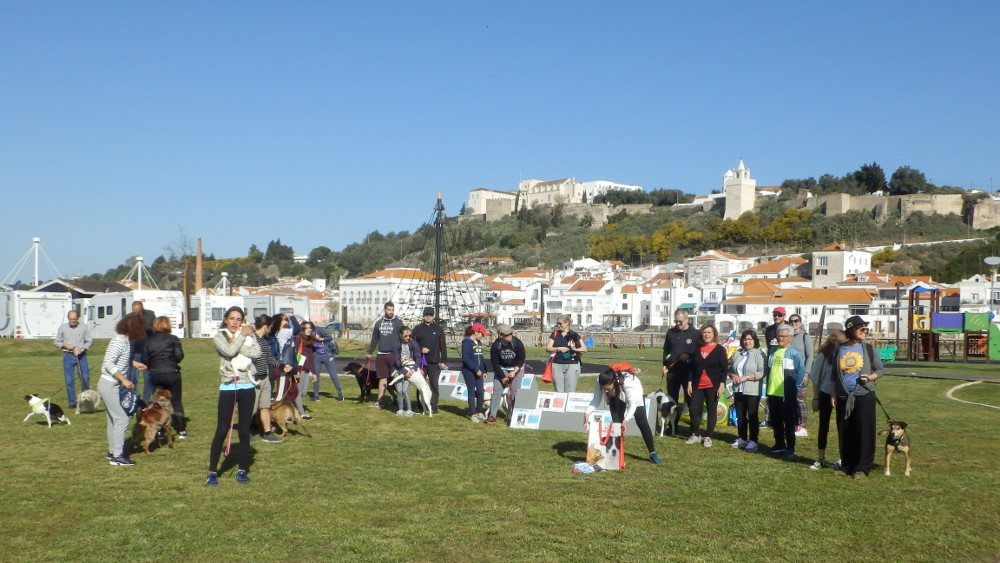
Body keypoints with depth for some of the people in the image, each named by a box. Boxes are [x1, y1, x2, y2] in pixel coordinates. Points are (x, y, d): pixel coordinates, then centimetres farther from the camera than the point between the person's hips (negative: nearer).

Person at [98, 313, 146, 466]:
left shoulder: (126, 341, 7)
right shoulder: (120, 342, -20)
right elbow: (108, 363, -27)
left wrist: (134, 363, 16)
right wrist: (124, 380, -27)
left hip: (112, 386, 10)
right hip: (109, 386, -10)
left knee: (113, 420, 16)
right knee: (121, 419, -9)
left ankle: (113, 451, 25)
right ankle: (117, 456, -6)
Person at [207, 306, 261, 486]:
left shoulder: (249, 335, 6)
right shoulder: (219, 337, 1)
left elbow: (257, 353, -13)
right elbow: (230, 351, -19)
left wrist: (238, 342, -13)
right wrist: (241, 336, -9)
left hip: (247, 388, 2)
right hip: (228, 388, -2)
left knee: (244, 431, 7)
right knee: (222, 430, -1)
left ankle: (242, 470, 17)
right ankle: (212, 472, 7)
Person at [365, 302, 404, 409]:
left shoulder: (398, 322, -1)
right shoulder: (379, 322, 10)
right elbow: (375, 339, 16)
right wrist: (369, 352, 15)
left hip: (394, 355, -4)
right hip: (381, 355, 4)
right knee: (382, 378, 8)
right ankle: (379, 401, 10)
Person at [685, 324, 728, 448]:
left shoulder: (720, 350, -1)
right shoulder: (697, 349, 10)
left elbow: (724, 369, -4)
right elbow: (692, 367, 12)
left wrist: (721, 385, -12)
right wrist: (690, 383, 5)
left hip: (713, 386, -3)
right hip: (697, 386, 3)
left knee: (712, 411, 3)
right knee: (694, 410, -1)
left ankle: (708, 437, 12)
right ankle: (695, 435, 14)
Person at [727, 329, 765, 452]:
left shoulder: (759, 354, -8)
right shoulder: (737, 354, 12)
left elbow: (761, 372, -15)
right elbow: (730, 369, 16)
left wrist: (746, 377, -19)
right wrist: (733, 376, -5)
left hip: (752, 391, -6)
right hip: (738, 390, 6)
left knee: (752, 416, 0)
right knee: (740, 415, 12)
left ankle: (753, 441, 5)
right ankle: (742, 439, 23)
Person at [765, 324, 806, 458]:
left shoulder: (794, 354, -10)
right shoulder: (773, 352, 11)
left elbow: (801, 371, -9)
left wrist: (796, 386, -9)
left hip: (787, 394, -7)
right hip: (772, 392, 7)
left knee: (789, 422, 2)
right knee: (776, 422, 14)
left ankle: (790, 447, 9)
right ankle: (779, 444, 25)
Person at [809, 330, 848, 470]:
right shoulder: (824, 356, -7)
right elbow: (815, 378, 1)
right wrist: (815, 398, 2)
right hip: (825, 394, 1)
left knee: (842, 427, 5)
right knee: (823, 427, 8)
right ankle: (820, 459, 18)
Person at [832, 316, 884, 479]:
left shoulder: (868, 348, 1)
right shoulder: (839, 349, 5)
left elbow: (879, 370, 6)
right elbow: (834, 375, 12)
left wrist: (870, 377, -14)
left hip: (864, 396, -2)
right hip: (844, 397, 2)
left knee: (864, 431, -2)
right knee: (845, 432, 6)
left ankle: (862, 467, 6)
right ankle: (846, 465, 18)